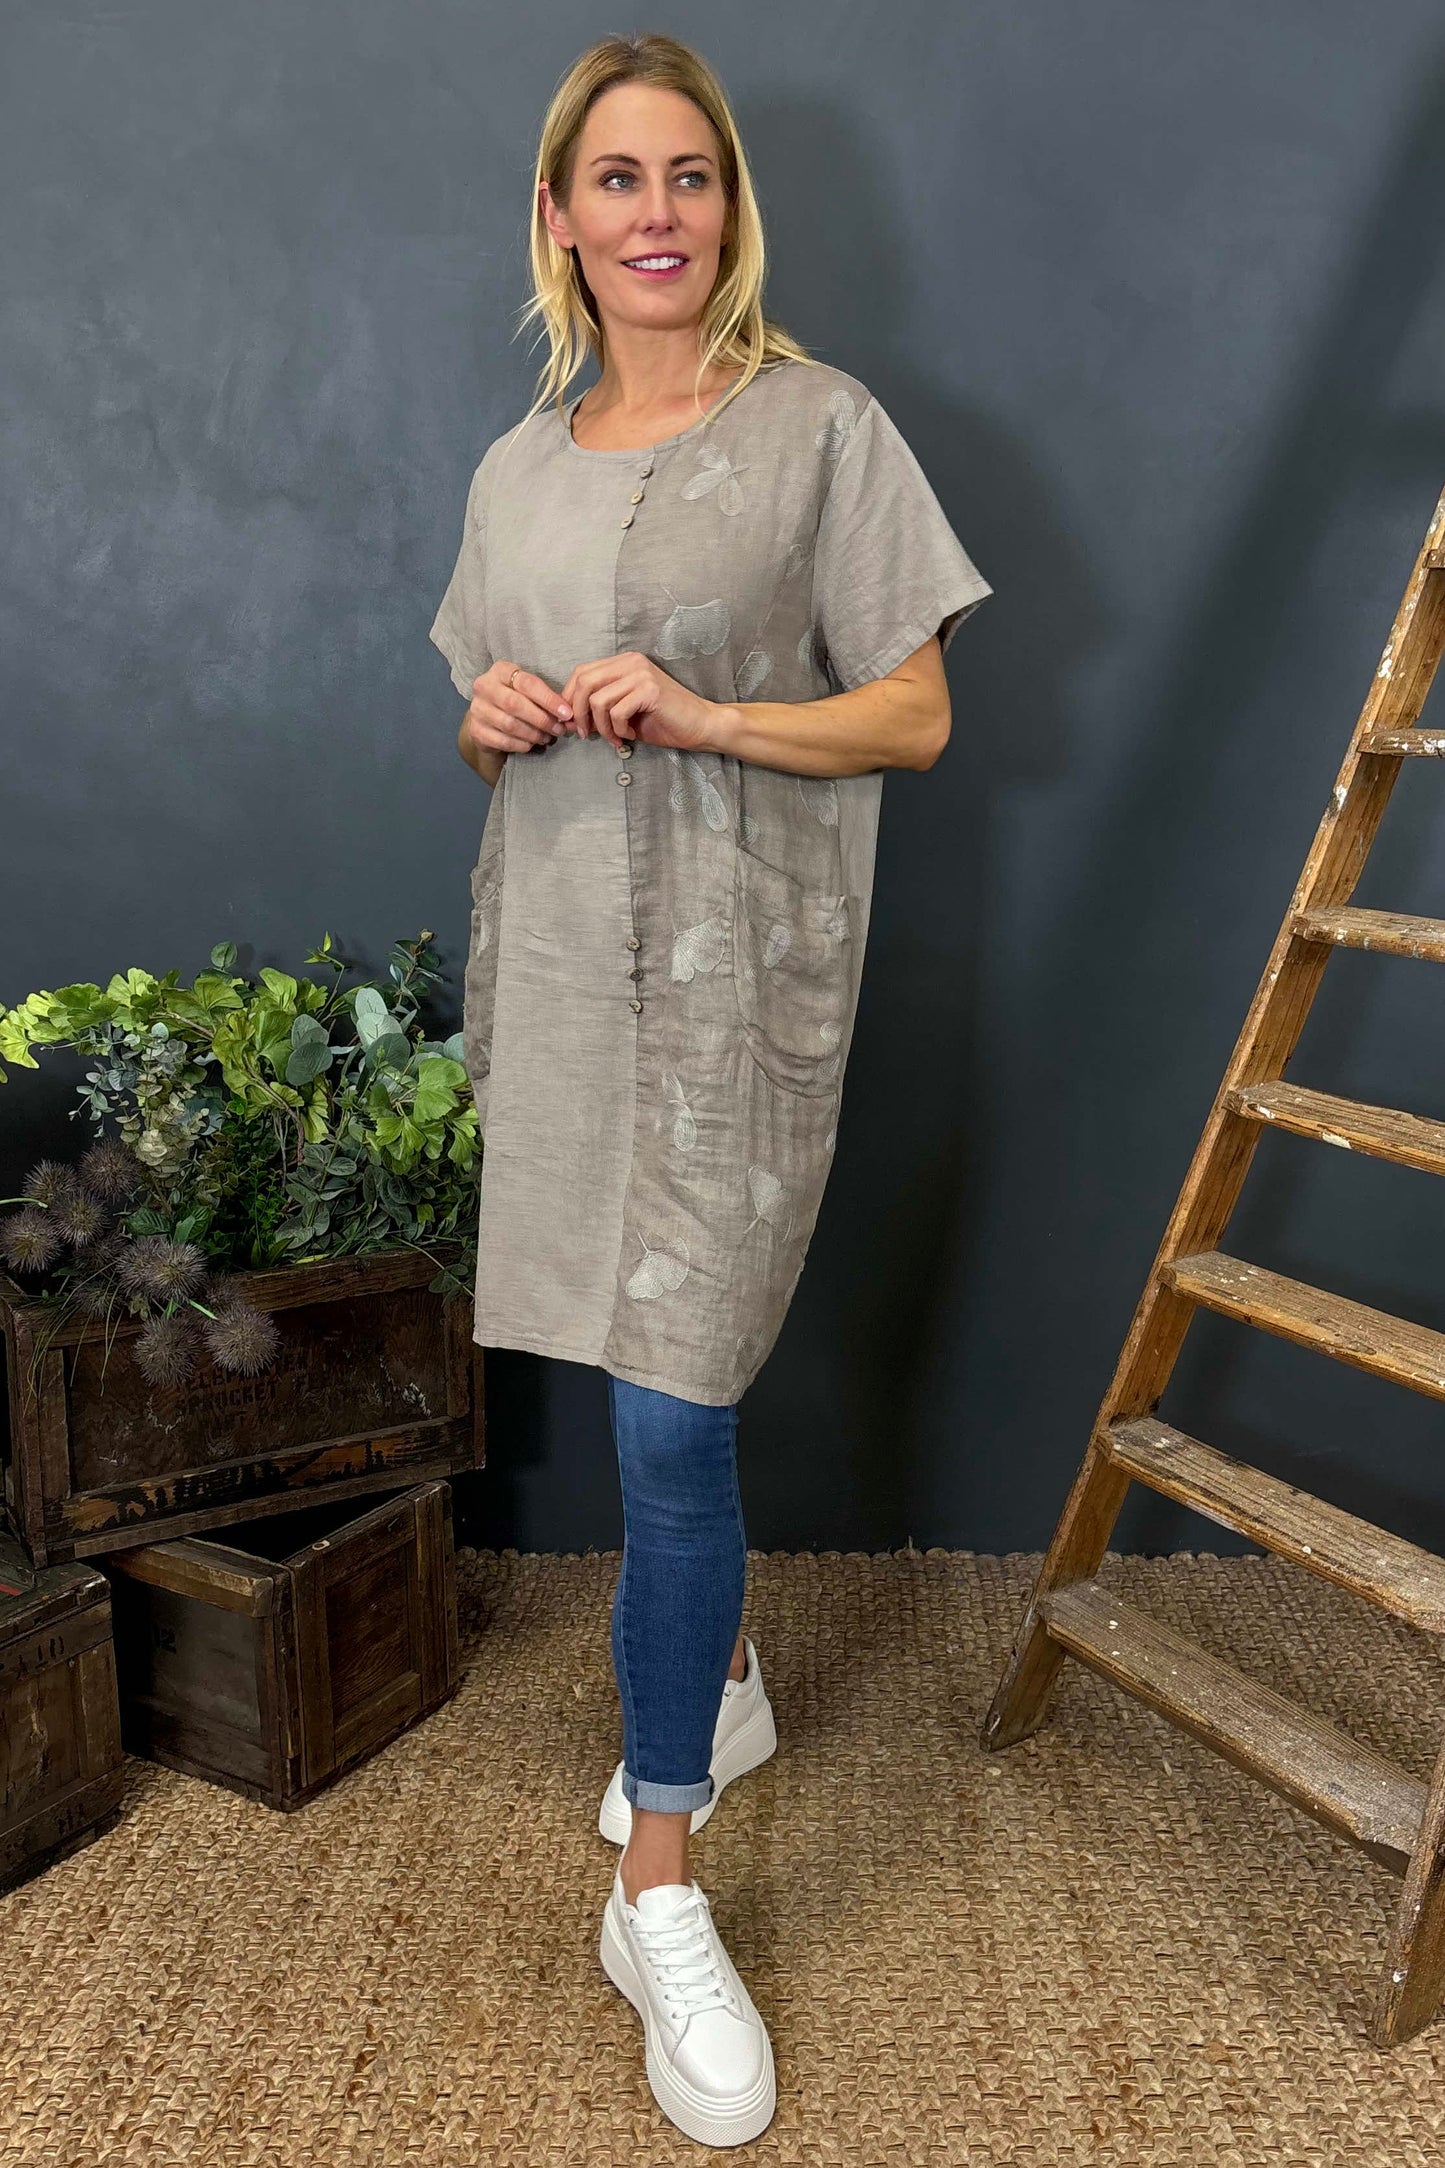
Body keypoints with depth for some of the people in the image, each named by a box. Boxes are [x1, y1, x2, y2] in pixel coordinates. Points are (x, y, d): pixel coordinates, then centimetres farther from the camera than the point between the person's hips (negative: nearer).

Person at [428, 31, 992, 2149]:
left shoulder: (821, 426, -1)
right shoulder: (516, 467, 15)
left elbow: (914, 716, -3)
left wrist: (703, 715, -17)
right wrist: (492, 719, -2)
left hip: (733, 979, -5)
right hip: (555, 964, 6)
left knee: (673, 1412, -9)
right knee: (647, 1379, 14)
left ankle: (659, 1893, 6)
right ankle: (720, 1680, 39)